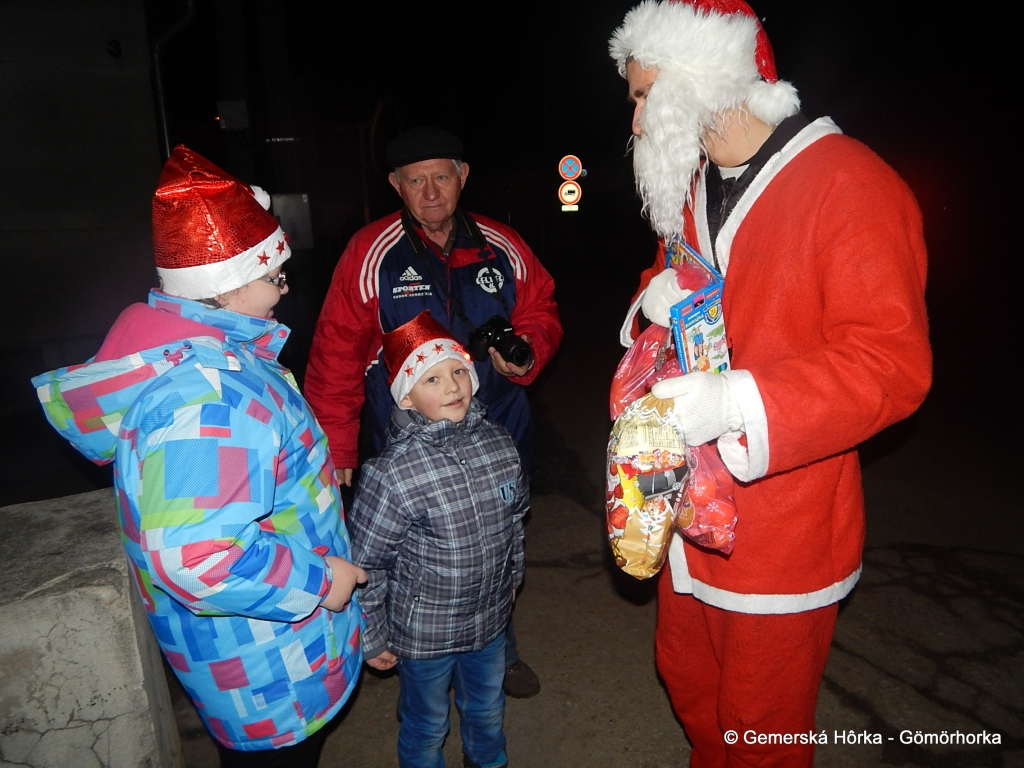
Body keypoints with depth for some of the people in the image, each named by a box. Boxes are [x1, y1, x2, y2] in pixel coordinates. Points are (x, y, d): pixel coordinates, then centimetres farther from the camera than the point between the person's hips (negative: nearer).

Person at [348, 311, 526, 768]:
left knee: (488, 709, 29)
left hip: (491, 619, 5)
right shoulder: (391, 475, -27)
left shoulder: (499, 445, -11)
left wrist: (512, 576, 18)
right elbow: (363, 564, -16)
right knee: (427, 726, 21)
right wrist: (372, 639, -7)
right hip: (423, 633, -5)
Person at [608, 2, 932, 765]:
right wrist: (655, 302, -4)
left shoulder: (850, 185, -16)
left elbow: (891, 365, -21)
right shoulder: (690, 187, 10)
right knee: (686, 679, 25)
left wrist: (739, 401, -32)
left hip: (782, 525, -7)